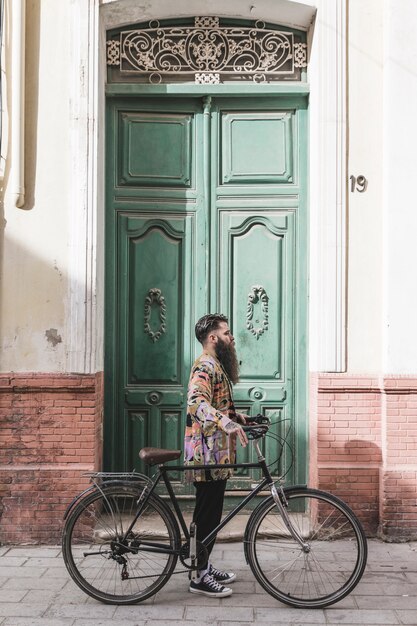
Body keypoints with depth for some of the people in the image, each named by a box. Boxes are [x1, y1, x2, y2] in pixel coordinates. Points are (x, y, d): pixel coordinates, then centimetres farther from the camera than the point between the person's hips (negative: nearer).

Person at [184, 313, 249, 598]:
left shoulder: (217, 365, 18)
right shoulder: (206, 366, -16)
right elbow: (197, 402, -34)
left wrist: (237, 415, 15)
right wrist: (229, 424, -43)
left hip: (217, 453, 10)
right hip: (207, 454, -10)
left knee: (212, 512, 16)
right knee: (208, 513, -4)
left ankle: (205, 565, 27)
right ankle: (200, 577, 4)